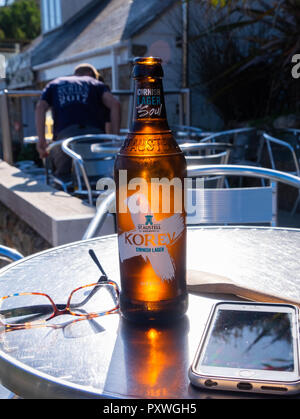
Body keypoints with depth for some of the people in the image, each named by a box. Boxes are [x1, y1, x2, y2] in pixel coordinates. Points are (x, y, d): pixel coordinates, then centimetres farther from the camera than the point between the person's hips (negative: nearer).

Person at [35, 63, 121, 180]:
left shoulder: (54, 84, 31)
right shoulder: (96, 83, 27)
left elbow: (40, 107, 12)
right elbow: (115, 104, 7)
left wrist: (41, 140, 6)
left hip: (64, 134, 0)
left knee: (62, 176, 15)